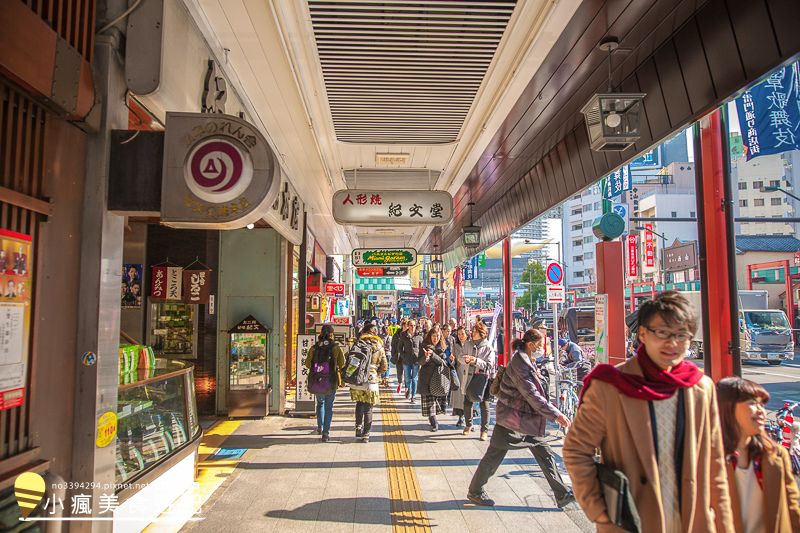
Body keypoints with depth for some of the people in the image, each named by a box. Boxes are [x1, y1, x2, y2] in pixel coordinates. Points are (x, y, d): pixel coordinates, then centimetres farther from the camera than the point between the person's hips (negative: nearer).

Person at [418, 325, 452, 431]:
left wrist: (432, 354, -17)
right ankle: (434, 423, -3)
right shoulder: (424, 346, 4)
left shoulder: (443, 348, 7)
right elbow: (420, 362, -1)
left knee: (438, 398, 3)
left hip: (439, 378, 1)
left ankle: (433, 420, 22)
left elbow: (443, 361, -4)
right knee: (429, 399, -7)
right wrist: (426, 357, -22)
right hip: (427, 377, -1)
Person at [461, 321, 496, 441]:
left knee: (484, 405, 0)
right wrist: (465, 359, -21)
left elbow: (489, 365, -10)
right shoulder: (468, 345, 7)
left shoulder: (488, 347, -7)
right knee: (467, 404, 11)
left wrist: (476, 360, -23)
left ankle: (484, 430, 12)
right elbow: (461, 356, 2)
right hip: (469, 378, 4)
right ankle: (468, 425, 33)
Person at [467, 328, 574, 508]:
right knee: (494, 455, 2)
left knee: (544, 453, 8)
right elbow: (531, 394, -26)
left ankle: (562, 494, 16)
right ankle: (475, 492, 17)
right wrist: (555, 414, -24)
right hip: (511, 417, -9)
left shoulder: (526, 361, 9)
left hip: (526, 417, 10)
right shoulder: (519, 364, -21)